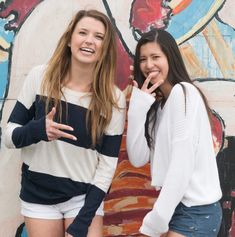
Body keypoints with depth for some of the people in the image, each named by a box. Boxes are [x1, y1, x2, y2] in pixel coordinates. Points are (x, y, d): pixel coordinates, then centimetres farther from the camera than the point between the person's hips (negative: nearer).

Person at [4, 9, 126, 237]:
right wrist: (38, 129, -26)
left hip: (84, 196, -1)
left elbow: (107, 165, -9)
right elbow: (9, 136, -4)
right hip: (38, 195, 1)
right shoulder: (39, 77, -10)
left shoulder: (113, 98, -12)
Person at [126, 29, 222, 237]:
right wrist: (138, 107, -7)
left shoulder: (183, 93, -13)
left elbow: (183, 164, -20)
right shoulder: (156, 104, 12)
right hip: (177, 205, 8)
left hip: (196, 210, -7)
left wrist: (156, 220, -17)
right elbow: (138, 158, 1)